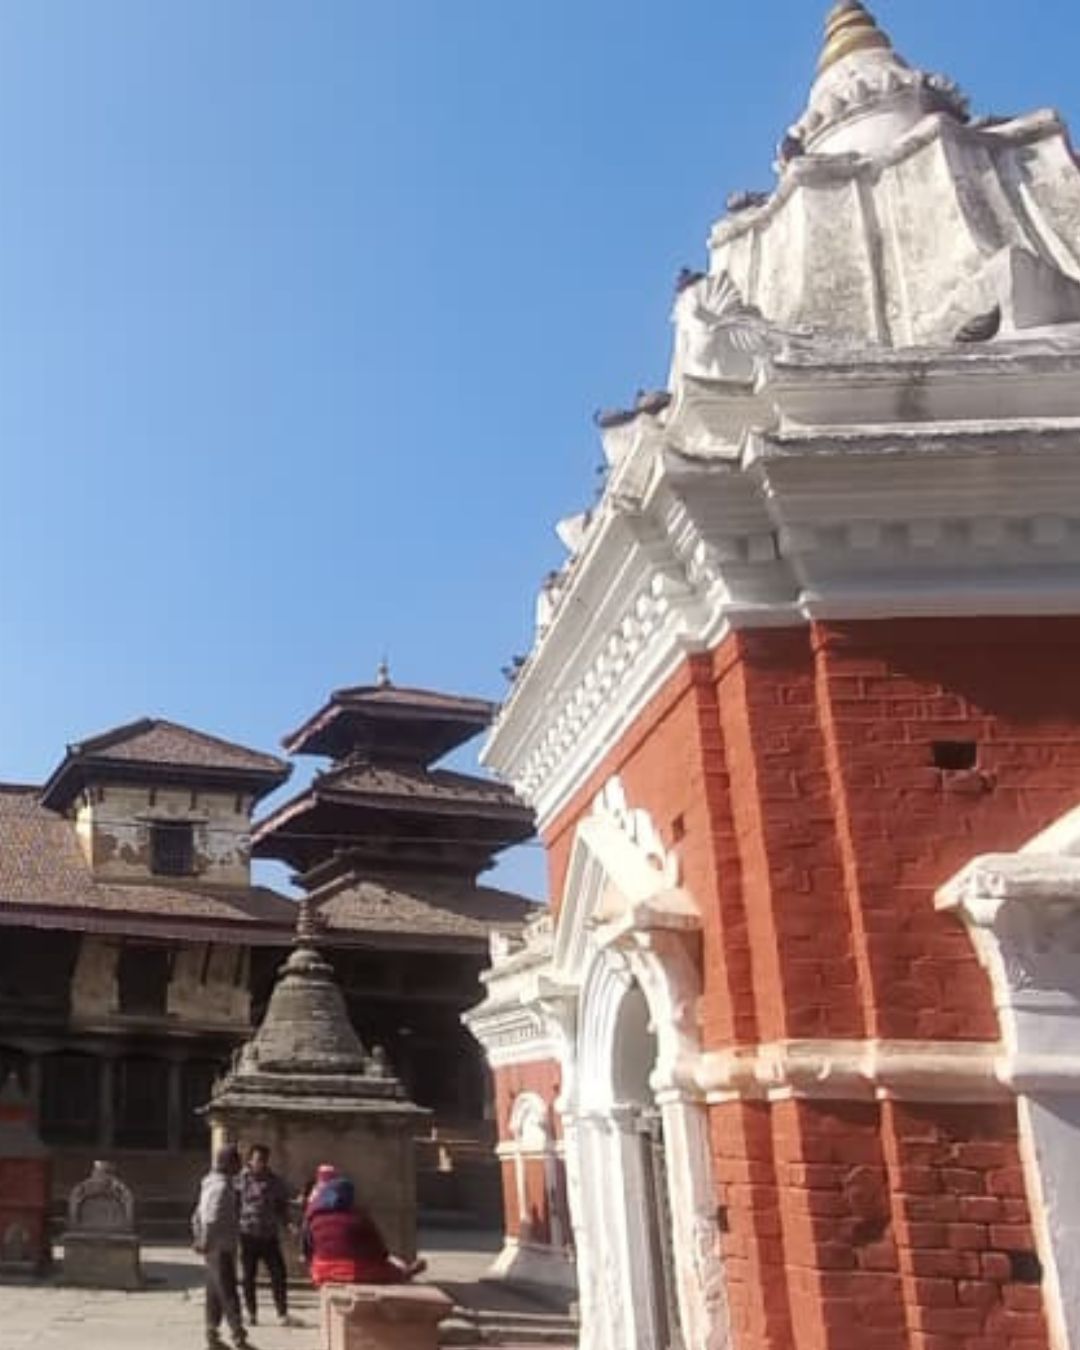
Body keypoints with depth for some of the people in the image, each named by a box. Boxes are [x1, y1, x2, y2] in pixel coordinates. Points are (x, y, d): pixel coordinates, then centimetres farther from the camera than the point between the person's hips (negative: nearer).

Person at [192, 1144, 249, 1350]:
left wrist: (198, 1238, 23)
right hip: (221, 1248, -10)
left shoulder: (211, 1183, 15)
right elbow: (212, 1218, -25)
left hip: (213, 1248, 10)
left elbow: (198, 1216, 21)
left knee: (215, 1293, 15)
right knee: (228, 1292, -9)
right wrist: (206, 1242, -21)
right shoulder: (222, 1186, -18)